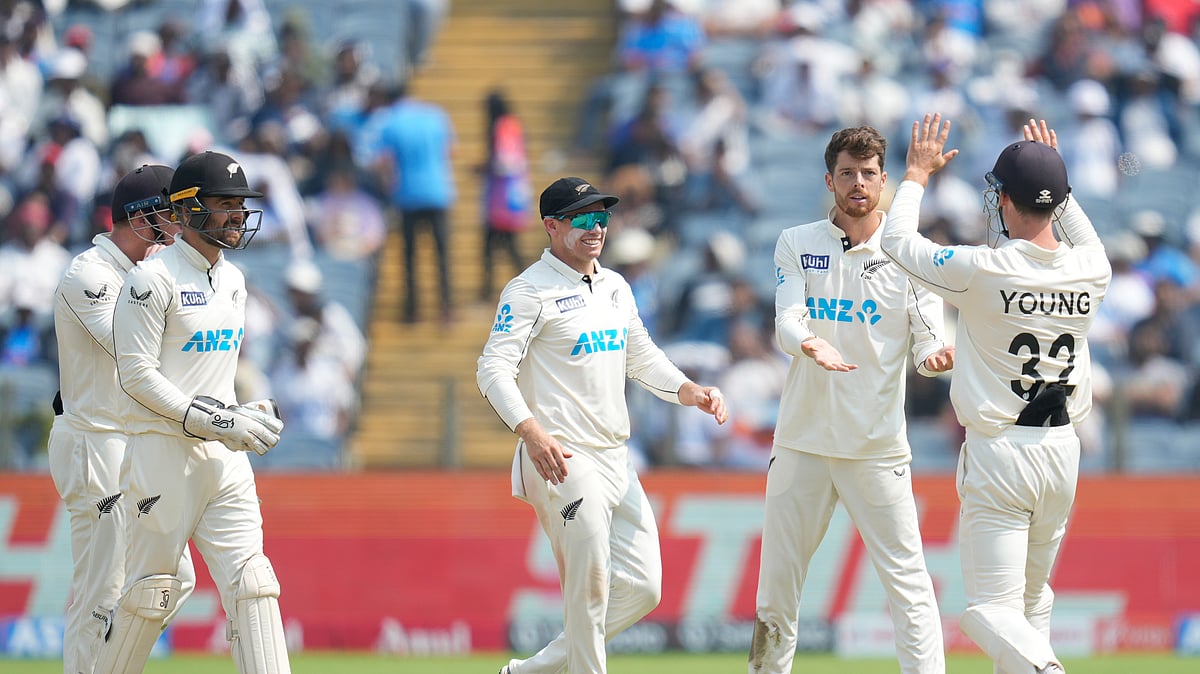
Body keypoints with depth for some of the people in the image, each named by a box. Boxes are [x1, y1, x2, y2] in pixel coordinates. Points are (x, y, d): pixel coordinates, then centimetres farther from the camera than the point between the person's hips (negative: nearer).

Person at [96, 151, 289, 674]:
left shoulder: (232, 280, 16)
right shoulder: (153, 279, -9)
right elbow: (137, 375, -14)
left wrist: (244, 418, 8)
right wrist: (217, 422, -17)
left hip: (225, 456, 7)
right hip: (163, 452, -7)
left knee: (250, 582, -4)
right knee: (150, 589, -2)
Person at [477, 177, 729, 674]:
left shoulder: (615, 288, 16)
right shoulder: (531, 291, -8)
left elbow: (641, 357, 26)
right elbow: (493, 369, -15)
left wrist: (689, 391, 6)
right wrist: (532, 433, -29)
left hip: (616, 460, 8)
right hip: (563, 461, -8)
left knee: (641, 587, 6)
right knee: (589, 590, -10)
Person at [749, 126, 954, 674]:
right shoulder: (797, 245, 6)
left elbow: (928, 342, -4)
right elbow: (786, 323, -9)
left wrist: (935, 357, -28)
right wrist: (811, 346, -32)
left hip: (877, 444, -2)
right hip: (802, 442, 2)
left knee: (906, 578, -8)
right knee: (778, 579, 6)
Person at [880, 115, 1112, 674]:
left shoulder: (983, 270, -17)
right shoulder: (1090, 271, -3)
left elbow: (898, 241, -1)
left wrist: (918, 173, 13)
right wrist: (1053, 177, 29)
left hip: (999, 455, -5)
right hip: (1063, 448, 5)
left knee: (992, 608, -7)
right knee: (1034, 596, 22)